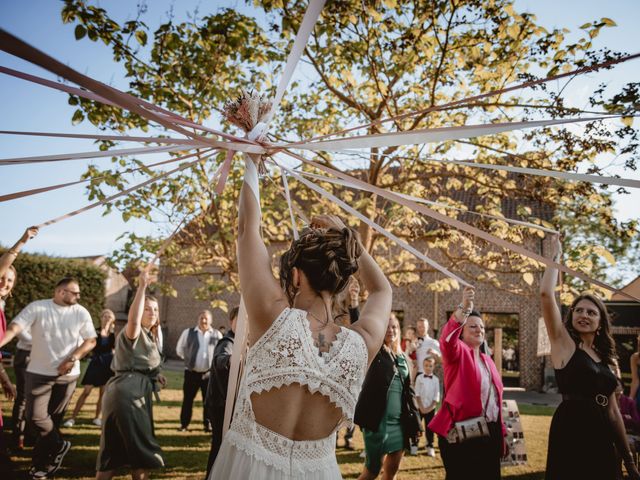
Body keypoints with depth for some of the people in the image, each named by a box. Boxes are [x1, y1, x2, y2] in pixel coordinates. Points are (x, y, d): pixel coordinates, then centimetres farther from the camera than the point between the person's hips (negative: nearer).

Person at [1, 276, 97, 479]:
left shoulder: (81, 313, -2)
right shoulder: (37, 308, -8)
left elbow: (91, 341, 0)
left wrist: (72, 359, -13)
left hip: (67, 375, 1)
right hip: (39, 372, -1)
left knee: (53, 418, 9)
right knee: (35, 416, -5)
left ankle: (40, 464, 26)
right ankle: (59, 446, 21)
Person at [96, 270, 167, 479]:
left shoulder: (150, 336, 20)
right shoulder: (134, 332, -9)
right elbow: (133, 320, -36)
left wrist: (155, 376, 13)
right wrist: (142, 287, -39)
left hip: (136, 392, 10)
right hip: (127, 392, -10)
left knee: (117, 445, 13)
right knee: (140, 447, -1)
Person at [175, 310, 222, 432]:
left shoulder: (217, 334, 1)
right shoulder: (188, 332, 0)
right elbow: (180, 349, 10)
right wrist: (189, 359, 10)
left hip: (209, 373, 0)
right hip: (191, 372, 0)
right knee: (188, 399, 6)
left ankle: (208, 424, 19)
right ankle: (184, 423, 20)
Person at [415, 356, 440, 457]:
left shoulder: (436, 379, 0)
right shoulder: (419, 377, -2)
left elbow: (436, 397, -2)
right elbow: (417, 394, -5)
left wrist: (429, 408, -9)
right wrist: (421, 407, -11)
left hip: (430, 408, 0)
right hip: (419, 407, 0)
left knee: (429, 428, 6)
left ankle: (430, 447, 18)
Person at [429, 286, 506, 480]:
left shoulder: (487, 360, 16)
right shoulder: (458, 352, -4)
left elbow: (495, 398, 19)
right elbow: (447, 340, -29)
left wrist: (501, 433, 16)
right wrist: (463, 307, -41)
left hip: (489, 434, 7)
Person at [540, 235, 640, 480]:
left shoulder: (605, 360, 15)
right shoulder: (564, 344, -2)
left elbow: (612, 411, 18)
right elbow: (546, 295, -15)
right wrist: (555, 256, -5)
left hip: (602, 439, 6)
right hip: (571, 432, -6)